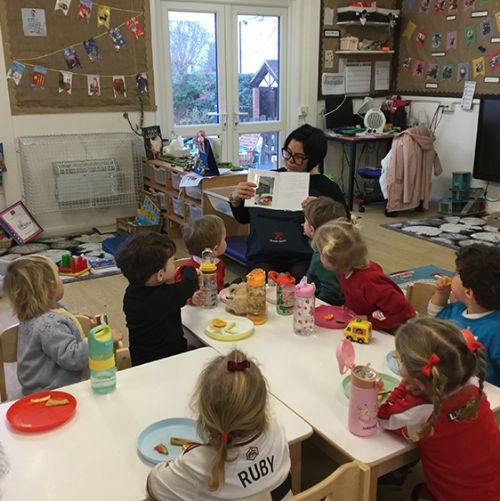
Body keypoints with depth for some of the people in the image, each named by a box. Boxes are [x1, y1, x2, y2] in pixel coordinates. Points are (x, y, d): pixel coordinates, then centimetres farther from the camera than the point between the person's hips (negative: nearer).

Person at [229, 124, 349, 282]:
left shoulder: (328, 188, 6)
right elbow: (243, 218, 21)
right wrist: (235, 199, 1)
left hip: (304, 258, -1)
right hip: (263, 256, 1)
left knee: (300, 277, -32)